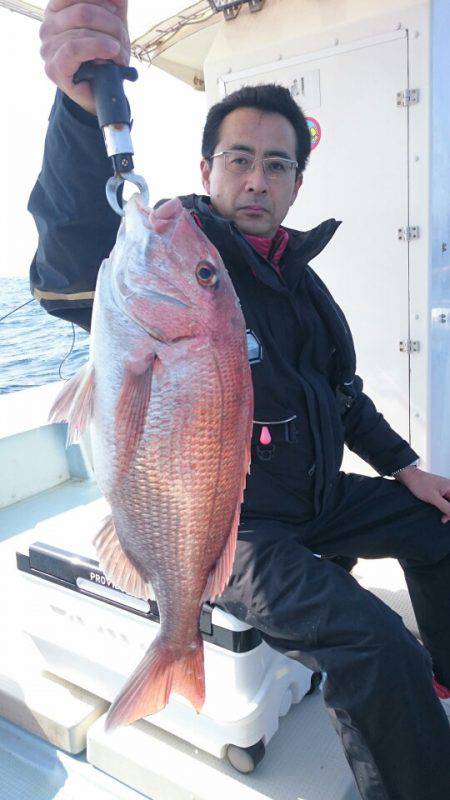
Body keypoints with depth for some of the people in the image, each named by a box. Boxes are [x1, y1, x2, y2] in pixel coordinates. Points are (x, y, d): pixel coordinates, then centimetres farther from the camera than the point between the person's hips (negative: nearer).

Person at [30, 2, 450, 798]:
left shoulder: (295, 276, 9)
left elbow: (341, 392, 16)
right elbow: (73, 275, -41)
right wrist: (85, 103, -55)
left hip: (311, 494, 8)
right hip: (218, 521, -8)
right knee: (372, 643, -26)